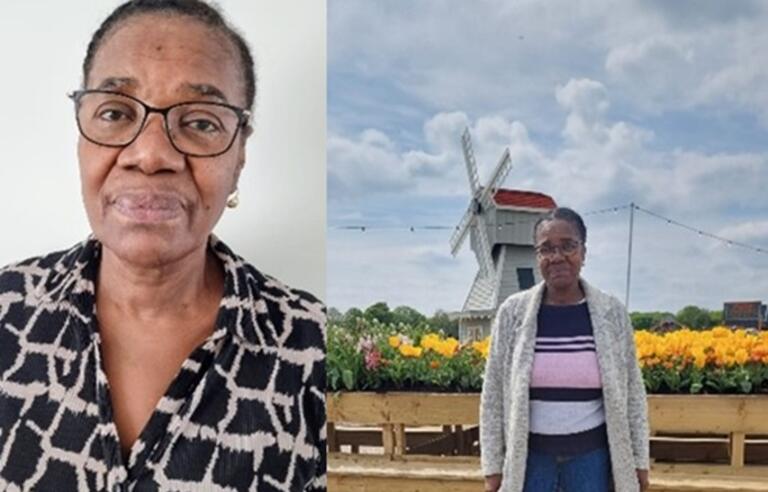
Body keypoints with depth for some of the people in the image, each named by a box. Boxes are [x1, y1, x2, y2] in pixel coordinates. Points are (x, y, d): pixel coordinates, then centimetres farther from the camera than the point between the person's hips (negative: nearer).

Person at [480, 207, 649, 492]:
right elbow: (493, 394, -1)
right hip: (530, 452, 0)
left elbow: (632, 392, 4)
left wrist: (639, 461, 3)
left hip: (591, 452, 1)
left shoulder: (611, 314, -2)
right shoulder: (513, 313, -4)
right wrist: (492, 466, -2)